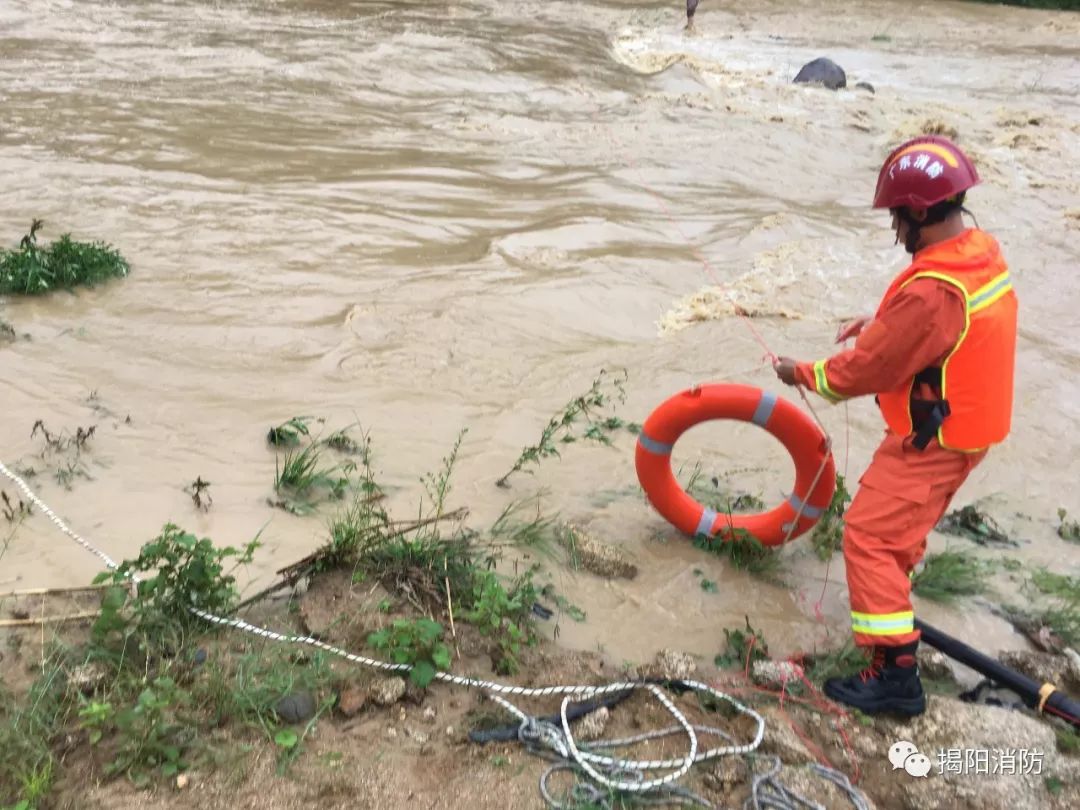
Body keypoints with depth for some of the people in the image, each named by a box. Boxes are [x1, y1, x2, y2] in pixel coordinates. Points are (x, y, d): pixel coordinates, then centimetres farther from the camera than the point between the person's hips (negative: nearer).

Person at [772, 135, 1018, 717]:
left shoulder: (930, 291, -31)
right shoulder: (984, 254, -1)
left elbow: (866, 370, -21)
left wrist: (804, 374, -6)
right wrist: (883, 322, 5)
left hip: (933, 439, -9)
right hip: (969, 423, 9)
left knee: (870, 534, -5)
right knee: (905, 517, 28)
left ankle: (895, 673, -2)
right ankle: (893, 589, 51)